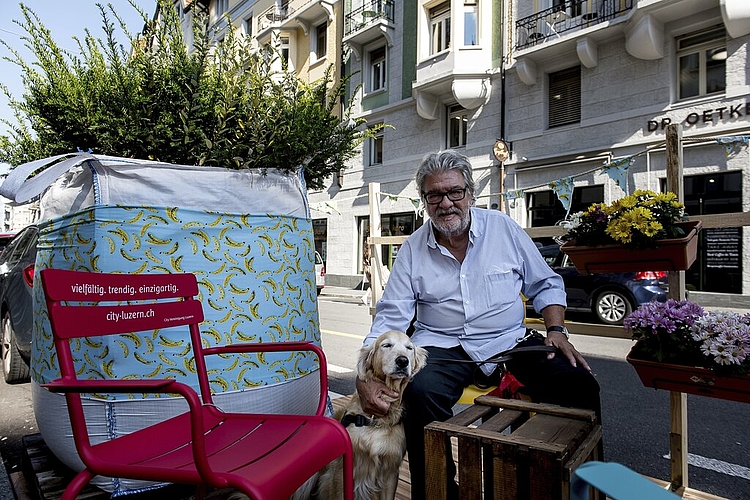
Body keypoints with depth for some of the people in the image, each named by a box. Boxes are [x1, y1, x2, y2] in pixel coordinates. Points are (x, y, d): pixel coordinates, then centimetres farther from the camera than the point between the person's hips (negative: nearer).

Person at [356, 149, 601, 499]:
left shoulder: (503, 228, 4)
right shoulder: (413, 249, 3)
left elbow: (545, 285, 13)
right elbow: (390, 317, -1)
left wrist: (556, 331, -4)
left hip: (510, 340, 2)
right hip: (443, 346, -1)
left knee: (580, 386, -20)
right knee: (420, 392, -31)